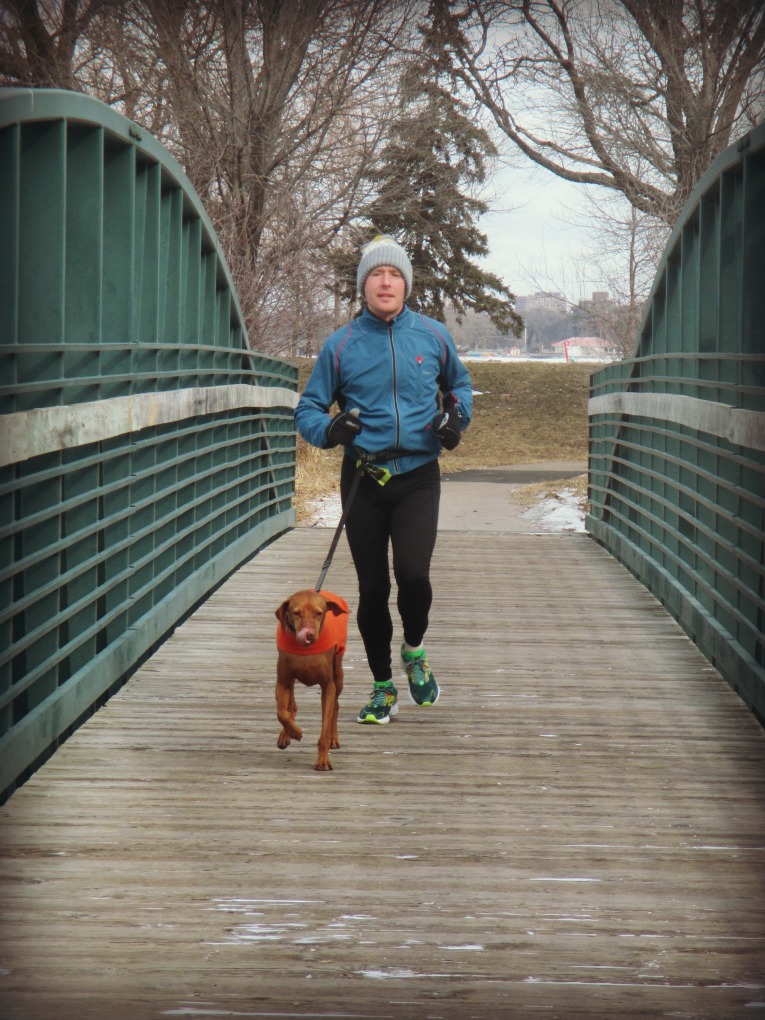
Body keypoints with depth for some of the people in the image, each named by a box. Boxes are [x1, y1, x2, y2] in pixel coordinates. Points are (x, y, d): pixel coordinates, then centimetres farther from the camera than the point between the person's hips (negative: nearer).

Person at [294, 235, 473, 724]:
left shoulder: (433, 336, 5)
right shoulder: (341, 345, 2)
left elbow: (460, 384, 23)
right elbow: (307, 408, 7)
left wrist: (457, 415, 2)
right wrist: (329, 429, -15)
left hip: (419, 476, -1)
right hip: (363, 479, 1)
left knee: (413, 573, -18)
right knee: (372, 588, 4)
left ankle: (415, 651, 12)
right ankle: (383, 688, 20)